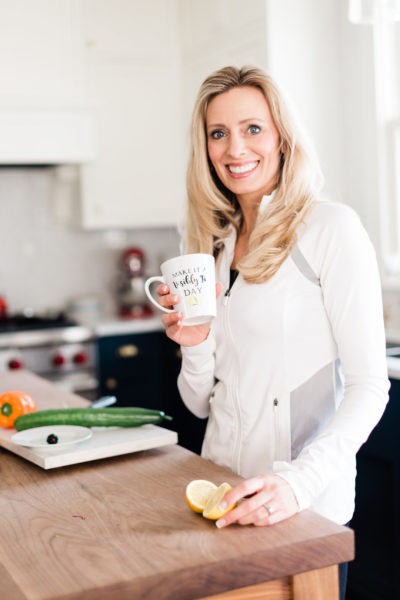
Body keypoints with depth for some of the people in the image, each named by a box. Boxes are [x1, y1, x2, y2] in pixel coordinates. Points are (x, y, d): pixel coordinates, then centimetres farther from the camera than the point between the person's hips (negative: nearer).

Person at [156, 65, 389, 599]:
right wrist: (195, 345, -9)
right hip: (221, 495, 6)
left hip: (307, 509, -5)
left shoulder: (330, 228, -9)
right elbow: (202, 402, 10)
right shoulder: (216, 243, 9)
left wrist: (299, 482, -27)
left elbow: (369, 385, -14)